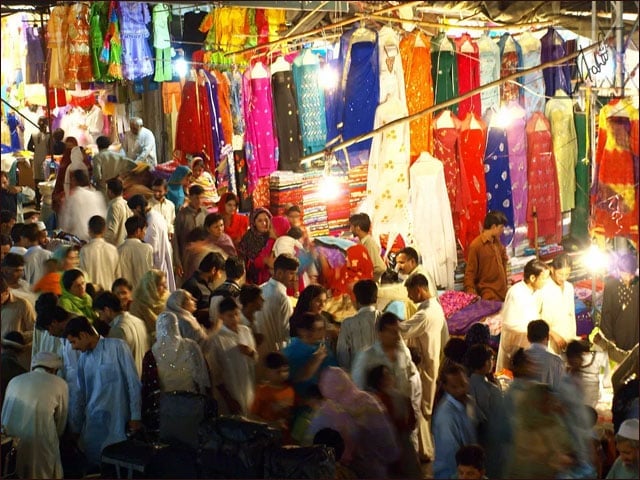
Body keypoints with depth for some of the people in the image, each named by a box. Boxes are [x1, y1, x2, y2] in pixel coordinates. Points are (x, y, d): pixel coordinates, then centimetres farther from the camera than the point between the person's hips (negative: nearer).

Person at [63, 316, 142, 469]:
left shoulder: (117, 347, -7)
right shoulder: (84, 358, 10)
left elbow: (133, 384, -7)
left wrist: (135, 416, -8)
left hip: (115, 421, -5)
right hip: (92, 421, 5)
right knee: (92, 462, 3)